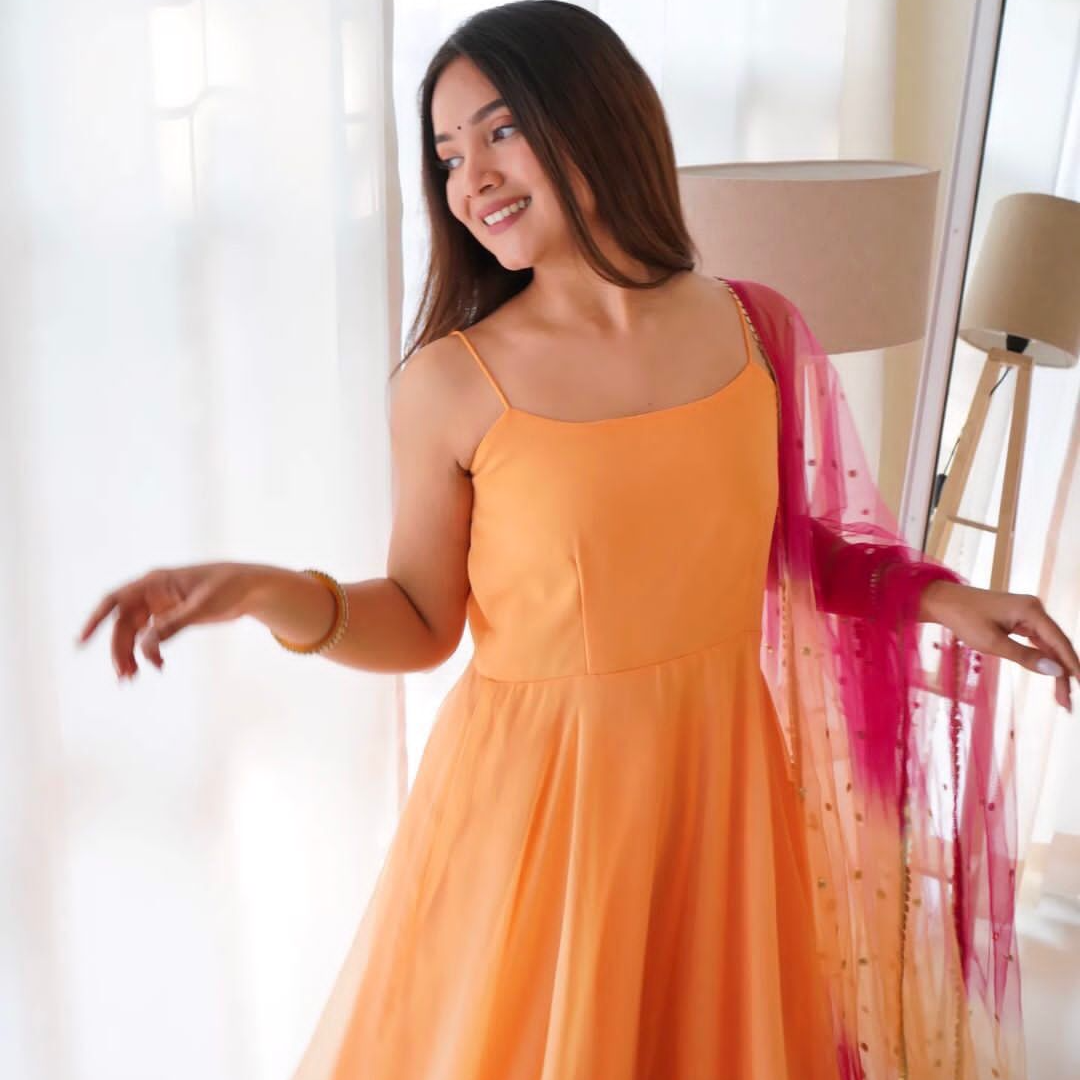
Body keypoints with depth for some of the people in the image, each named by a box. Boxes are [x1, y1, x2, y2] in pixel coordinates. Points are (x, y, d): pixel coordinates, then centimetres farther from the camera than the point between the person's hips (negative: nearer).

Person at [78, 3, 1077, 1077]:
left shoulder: (754, 328, -3)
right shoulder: (449, 384, -12)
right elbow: (422, 624, -5)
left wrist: (936, 598, 3)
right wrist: (280, 595, -21)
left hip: (720, 775, 4)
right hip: (536, 795, -3)